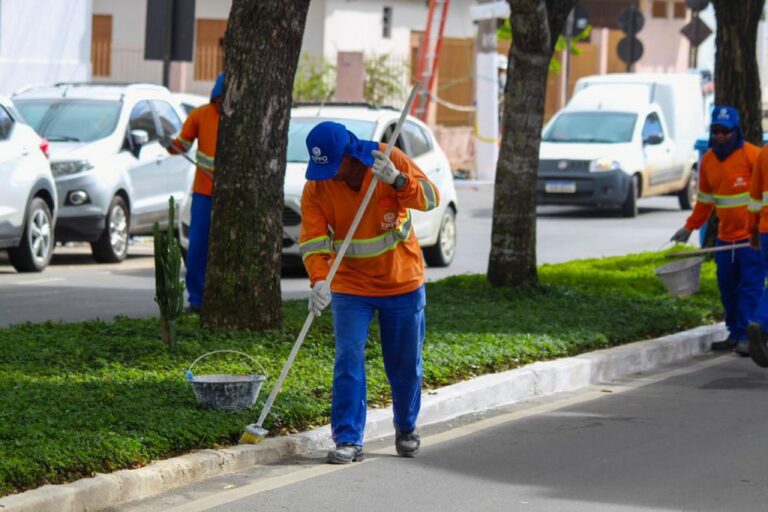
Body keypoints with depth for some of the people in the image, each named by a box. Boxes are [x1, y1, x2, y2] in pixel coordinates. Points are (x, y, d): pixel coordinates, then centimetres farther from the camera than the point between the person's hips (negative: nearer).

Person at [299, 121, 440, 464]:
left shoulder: (389, 159, -14)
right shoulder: (316, 188, -12)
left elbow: (431, 198, -18)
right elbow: (312, 240, -16)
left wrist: (398, 180, -36)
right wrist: (318, 281, -33)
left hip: (402, 281, 0)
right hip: (350, 285, 0)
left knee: (405, 364, 10)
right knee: (348, 361, -13)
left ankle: (406, 429, 32)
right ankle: (348, 441, -11)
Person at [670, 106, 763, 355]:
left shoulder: (751, 155, -12)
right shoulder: (708, 160, 9)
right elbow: (705, 199, 21)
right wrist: (689, 227, 21)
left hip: (752, 236, -7)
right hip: (726, 236, 7)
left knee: (750, 286, -9)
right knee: (727, 287, 8)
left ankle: (746, 336, -9)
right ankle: (734, 334, 17)